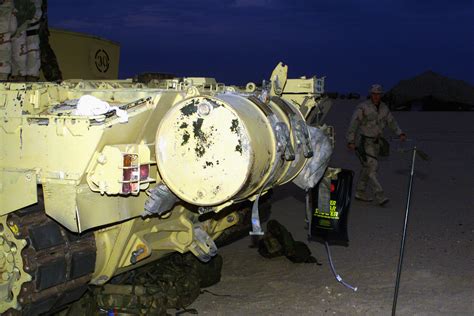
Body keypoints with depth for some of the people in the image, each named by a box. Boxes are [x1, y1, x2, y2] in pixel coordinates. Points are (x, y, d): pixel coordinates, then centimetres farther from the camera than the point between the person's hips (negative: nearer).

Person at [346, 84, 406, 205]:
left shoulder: (384, 108, 5)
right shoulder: (362, 107, -15)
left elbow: (391, 122, 14)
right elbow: (353, 124, -17)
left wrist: (400, 134, 1)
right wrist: (350, 141, -24)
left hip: (375, 142, 7)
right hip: (363, 142, -7)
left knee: (368, 168, 12)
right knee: (372, 167, -13)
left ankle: (360, 192, 24)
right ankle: (380, 196, -16)